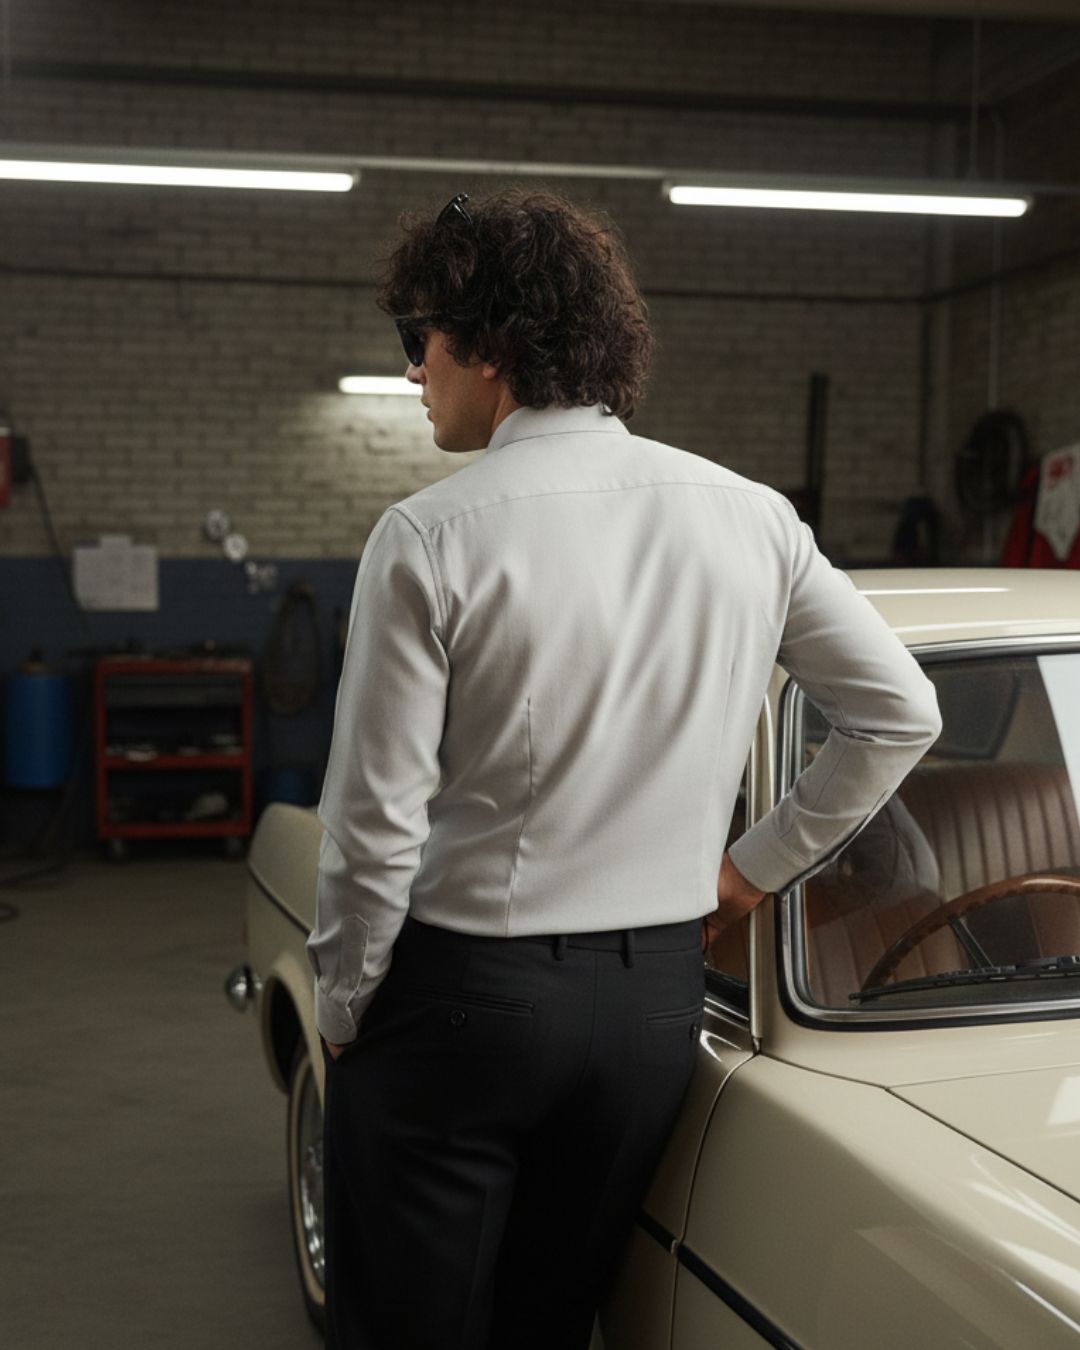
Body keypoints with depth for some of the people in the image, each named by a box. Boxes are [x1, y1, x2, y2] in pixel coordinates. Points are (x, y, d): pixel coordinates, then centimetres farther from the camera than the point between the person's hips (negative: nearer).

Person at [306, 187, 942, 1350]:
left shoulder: (430, 540, -14)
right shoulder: (752, 518, 1)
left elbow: (376, 824, -14)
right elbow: (900, 714, 7)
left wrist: (342, 1009, 0)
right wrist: (759, 864, 13)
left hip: (458, 992, -5)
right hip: (657, 996, 5)